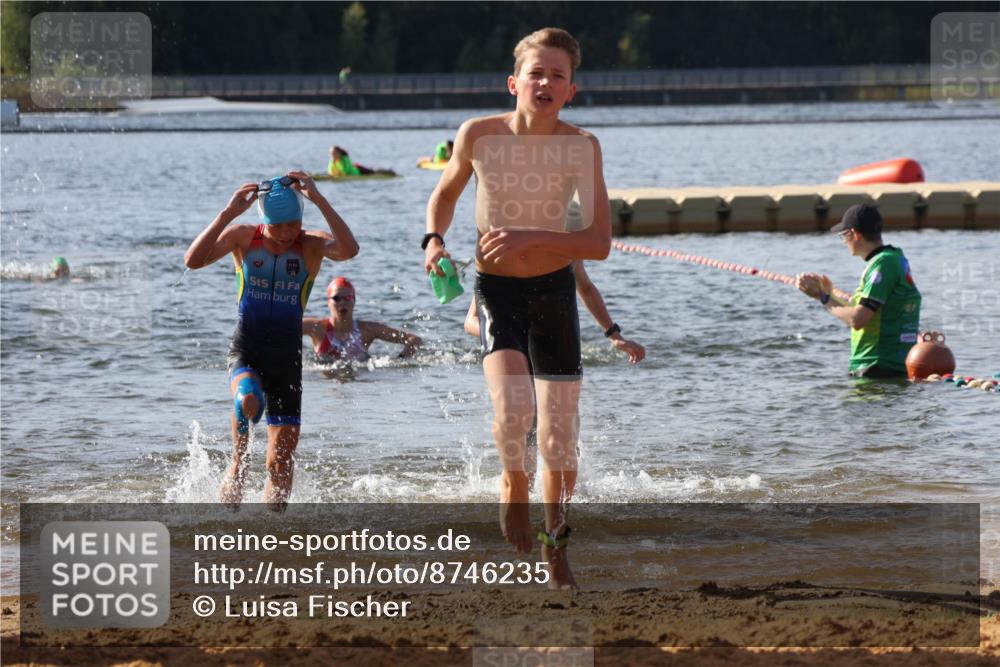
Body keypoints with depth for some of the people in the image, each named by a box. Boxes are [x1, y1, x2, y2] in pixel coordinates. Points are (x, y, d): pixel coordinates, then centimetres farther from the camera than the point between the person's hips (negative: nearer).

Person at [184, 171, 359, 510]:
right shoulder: (243, 238, -3)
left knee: (281, 462, 0)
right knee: (248, 401, -34)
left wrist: (318, 199, -30)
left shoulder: (311, 245, -5)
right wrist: (228, 213, -24)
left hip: (286, 358, 1)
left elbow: (349, 250, -28)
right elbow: (193, 260, -17)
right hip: (245, 352, -1)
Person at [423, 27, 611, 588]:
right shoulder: (480, 135, -10)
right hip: (497, 289, -1)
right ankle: (514, 486, 2)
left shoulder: (582, 146, -11)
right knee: (513, 405, -27)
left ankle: (556, 544, 24)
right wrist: (435, 239, -6)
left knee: (561, 436, 4)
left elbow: (600, 243, -13)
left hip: (555, 289, 1)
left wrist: (532, 238, -25)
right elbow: (446, 191, 12)